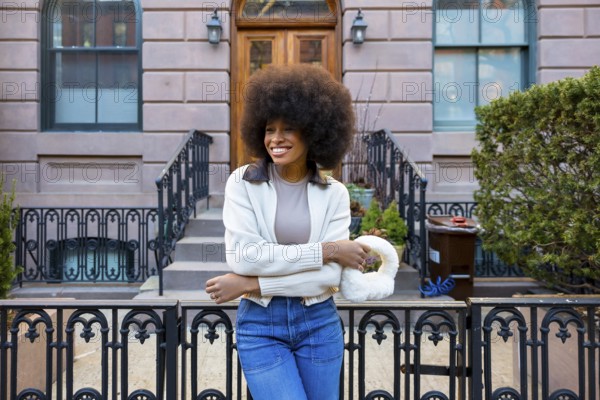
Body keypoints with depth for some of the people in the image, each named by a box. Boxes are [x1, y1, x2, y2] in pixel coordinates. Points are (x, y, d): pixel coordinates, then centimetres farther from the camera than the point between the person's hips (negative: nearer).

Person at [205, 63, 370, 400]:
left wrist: (250, 285, -17)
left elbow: (330, 276, -12)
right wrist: (326, 249, -18)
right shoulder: (243, 183, -6)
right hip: (259, 326, -2)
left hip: (319, 324, 2)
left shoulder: (334, 193, -4)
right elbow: (241, 256, -18)